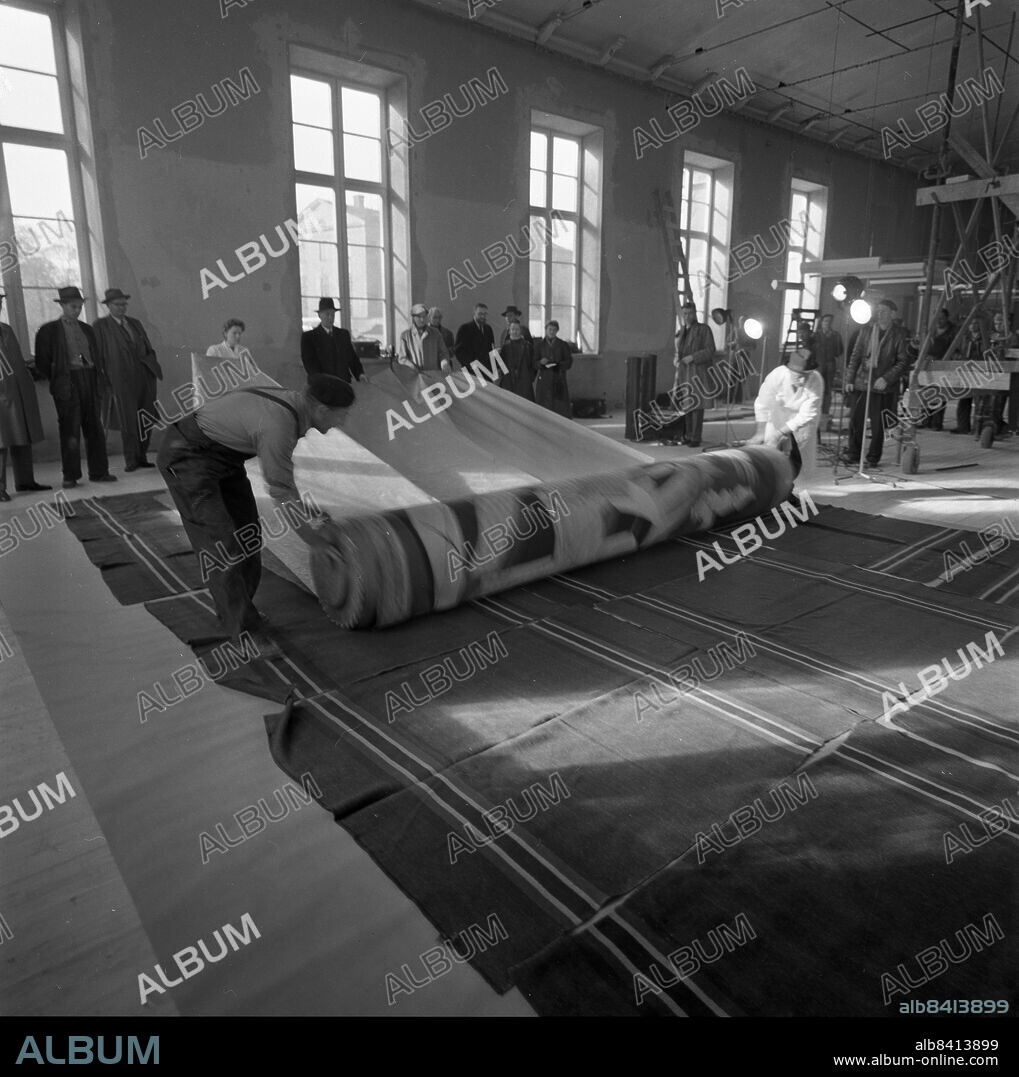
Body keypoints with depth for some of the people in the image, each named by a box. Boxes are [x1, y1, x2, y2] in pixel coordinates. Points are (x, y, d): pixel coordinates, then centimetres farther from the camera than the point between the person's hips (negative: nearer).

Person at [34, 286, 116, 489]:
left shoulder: (86, 329, 17)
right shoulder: (49, 330, 2)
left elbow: (97, 356, 19)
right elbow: (42, 362, 2)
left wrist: (100, 379, 7)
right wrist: (57, 380, -1)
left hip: (89, 379, 4)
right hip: (67, 383, -4)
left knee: (95, 429, 3)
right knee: (70, 430, -4)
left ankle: (99, 472, 9)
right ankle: (70, 476, 2)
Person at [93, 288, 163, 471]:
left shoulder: (135, 323, 20)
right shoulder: (101, 326, 5)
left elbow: (149, 349, 19)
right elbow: (97, 354, 3)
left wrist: (155, 367, 5)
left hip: (146, 375, 5)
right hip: (123, 379, -5)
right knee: (129, 421, -5)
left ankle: (141, 456, 13)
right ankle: (131, 460, 2)